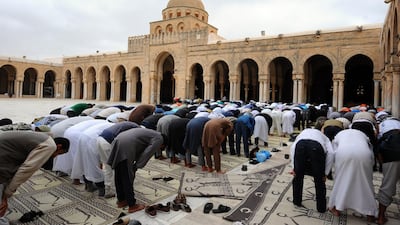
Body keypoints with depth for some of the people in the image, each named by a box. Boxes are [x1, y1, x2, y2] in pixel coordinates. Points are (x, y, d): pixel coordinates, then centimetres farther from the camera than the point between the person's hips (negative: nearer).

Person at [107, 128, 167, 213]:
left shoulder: (150, 134, 30)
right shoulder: (159, 139, 5)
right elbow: (147, 153, -8)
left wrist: (135, 166, 18)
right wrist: (136, 167, -3)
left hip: (117, 142, 9)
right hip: (126, 146, -9)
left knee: (119, 176, 18)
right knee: (128, 178, 1)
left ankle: (121, 200, 33)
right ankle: (132, 205, 13)